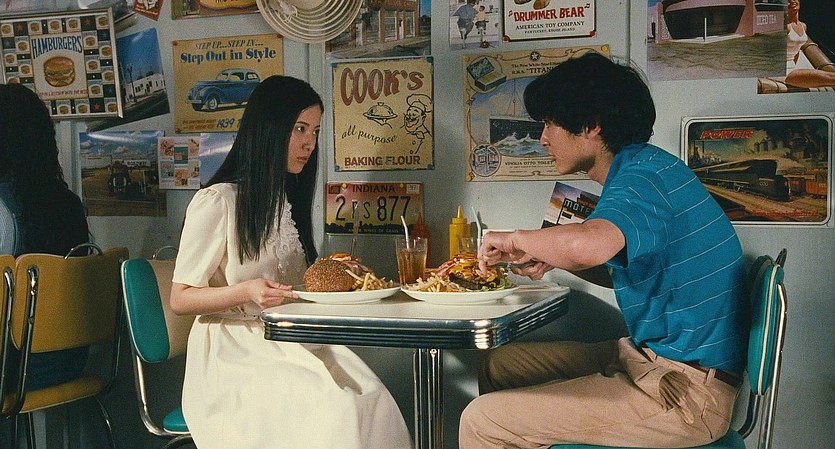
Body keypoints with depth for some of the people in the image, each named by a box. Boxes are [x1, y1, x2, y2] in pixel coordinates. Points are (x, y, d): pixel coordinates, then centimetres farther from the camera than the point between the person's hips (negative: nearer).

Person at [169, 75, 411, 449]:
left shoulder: (289, 201, 19)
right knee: (336, 408, -32)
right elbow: (180, 299, -7)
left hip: (290, 345, 7)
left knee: (372, 400, -25)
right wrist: (245, 292, -23)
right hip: (233, 353, -6)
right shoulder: (215, 202, -7)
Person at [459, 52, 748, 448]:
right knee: (502, 365, 17)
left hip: (686, 390, -10)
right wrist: (554, 261, 9)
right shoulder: (639, 169, 13)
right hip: (648, 357, 10)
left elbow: (590, 244, -40)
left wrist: (516, 239, -19)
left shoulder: (644, 175, -18)